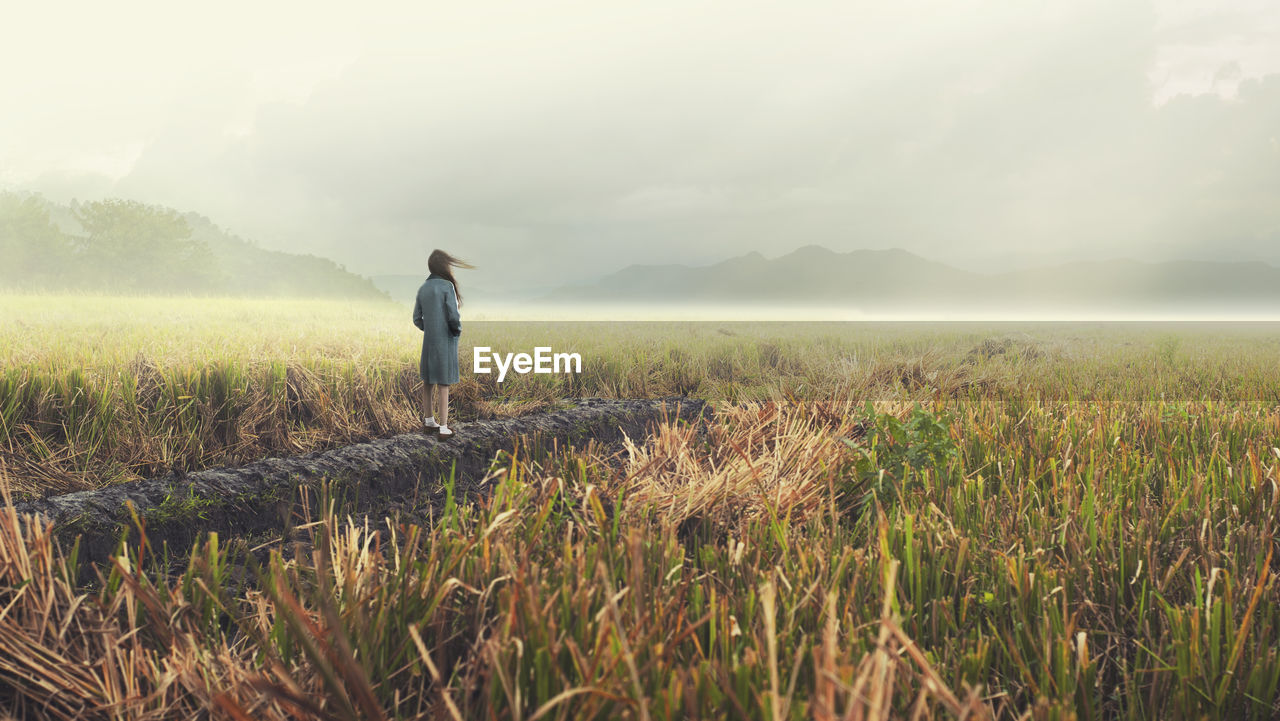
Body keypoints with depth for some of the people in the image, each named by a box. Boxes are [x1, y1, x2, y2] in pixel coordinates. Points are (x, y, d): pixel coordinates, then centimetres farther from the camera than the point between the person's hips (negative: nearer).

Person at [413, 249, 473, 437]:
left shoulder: (423, 289, 6)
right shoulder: (447, 286, -14)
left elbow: (417, 319, 8)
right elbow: (453, 316, -19)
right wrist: (458, 330, 0)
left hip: (429, 341, 6)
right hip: (445, 342, -6)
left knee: (428, 382, 15)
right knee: (443, 385, -4)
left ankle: (429, 421, 27)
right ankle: (444, 427, -3)